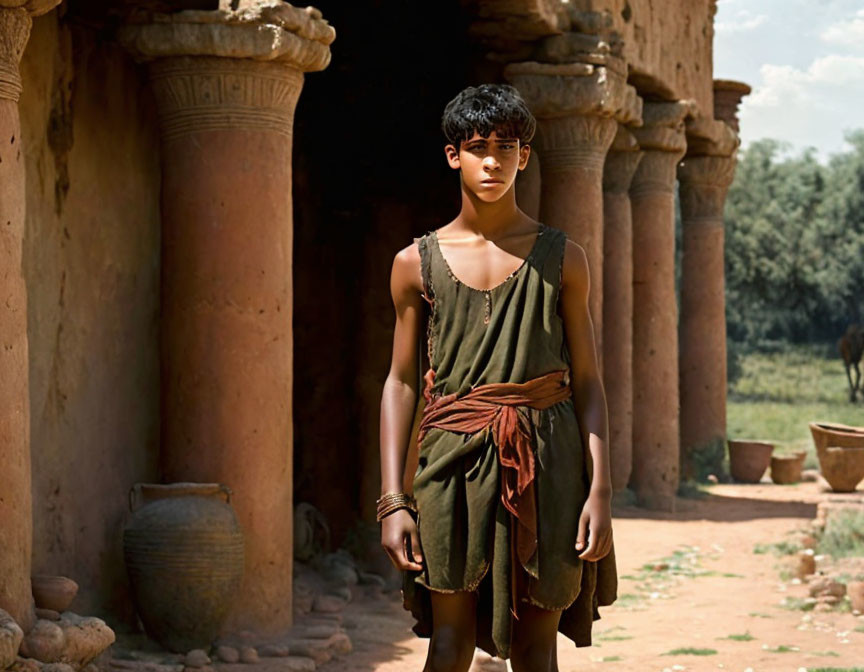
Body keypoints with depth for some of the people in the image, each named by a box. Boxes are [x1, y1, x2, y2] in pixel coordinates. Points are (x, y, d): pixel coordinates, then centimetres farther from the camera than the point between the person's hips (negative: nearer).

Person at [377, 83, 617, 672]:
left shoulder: (561, 258, 6)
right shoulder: (417, 263, 7)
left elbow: (588, 382, 6)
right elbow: (401, 382, 8)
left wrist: (600, 490, -3)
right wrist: (394, 500, 1)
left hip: (547, 462, 0)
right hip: (455, 456, 0)